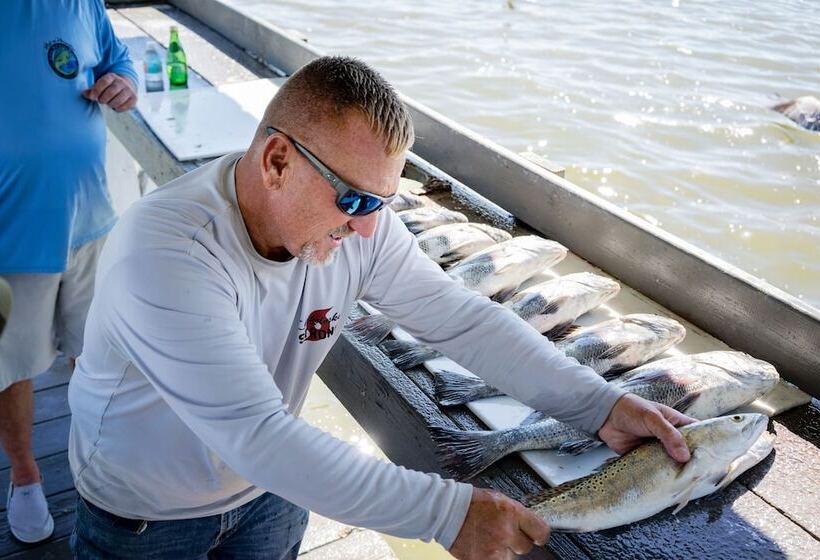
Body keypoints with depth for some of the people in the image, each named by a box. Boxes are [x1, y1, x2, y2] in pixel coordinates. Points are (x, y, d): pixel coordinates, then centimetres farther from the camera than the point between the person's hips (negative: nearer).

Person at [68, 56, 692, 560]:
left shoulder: (356, 222, -19)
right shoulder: (165, 256, -36)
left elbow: (463, 318, -16)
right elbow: (256, 436, -40)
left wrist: (600, 405, -25)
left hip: (269, 493, 5)